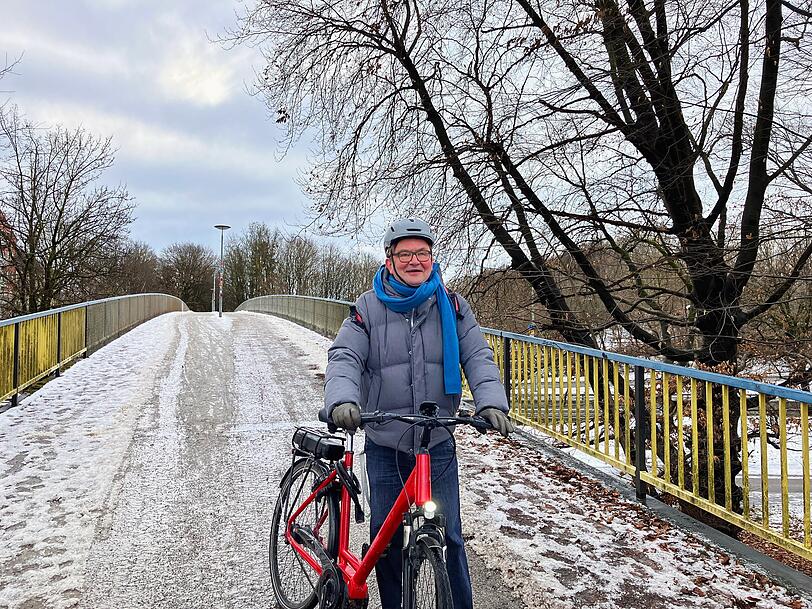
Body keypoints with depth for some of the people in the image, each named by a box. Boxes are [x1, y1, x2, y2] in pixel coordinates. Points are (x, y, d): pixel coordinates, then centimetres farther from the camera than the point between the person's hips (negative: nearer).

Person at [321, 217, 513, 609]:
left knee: (448, 537, 4)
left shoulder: (452, 307, 2)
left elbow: (478, 358, -3)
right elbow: (344, 358, -10)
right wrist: (342, 400, -31)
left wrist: (491, 402, -21)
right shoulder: (368, 309, -1)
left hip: (438, 444, 0)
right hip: (385, 446, 0)